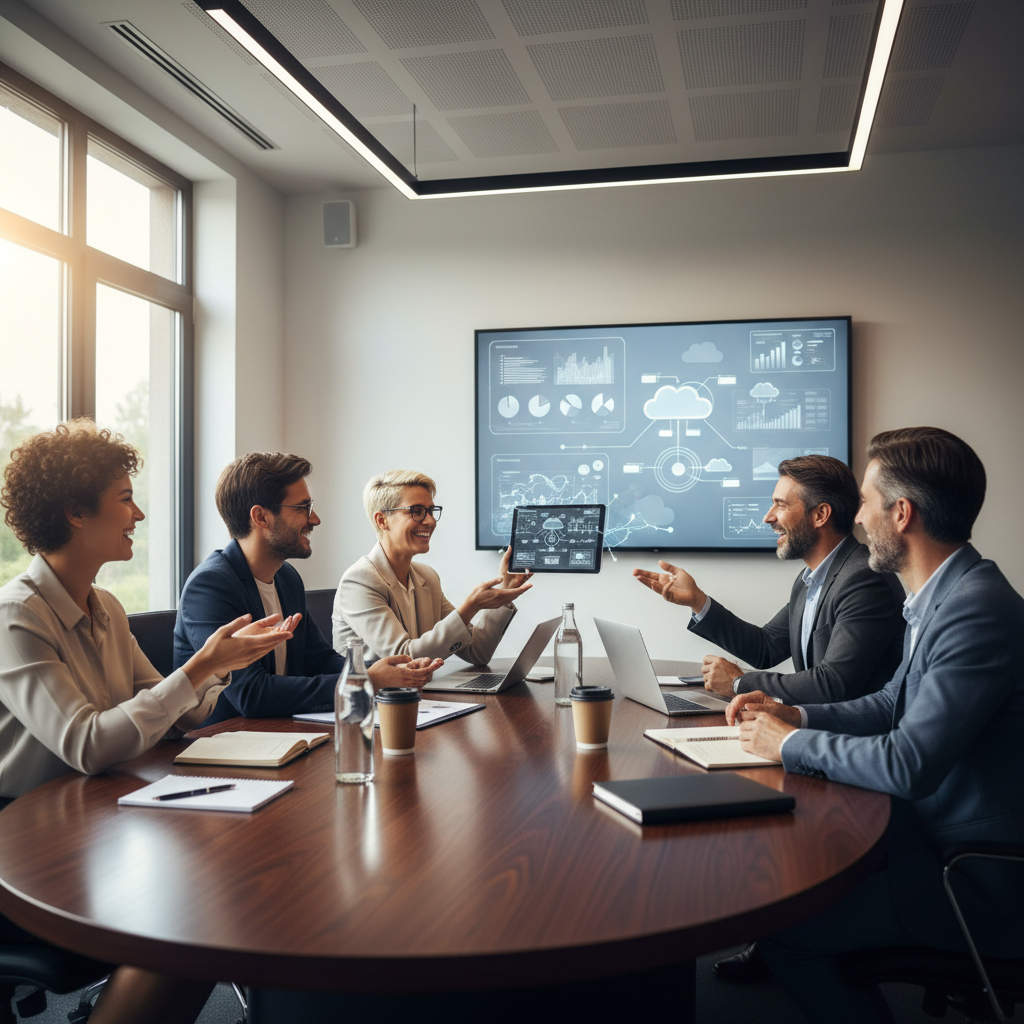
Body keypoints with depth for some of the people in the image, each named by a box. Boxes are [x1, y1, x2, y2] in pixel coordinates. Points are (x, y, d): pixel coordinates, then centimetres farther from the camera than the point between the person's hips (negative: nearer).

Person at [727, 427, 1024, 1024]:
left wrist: (792, 744, -15)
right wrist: (795, 716, 3)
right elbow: (892, 705, 17)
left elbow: (909, 765, -30)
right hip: (941, 833, 9)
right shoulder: (943, 597, 7)